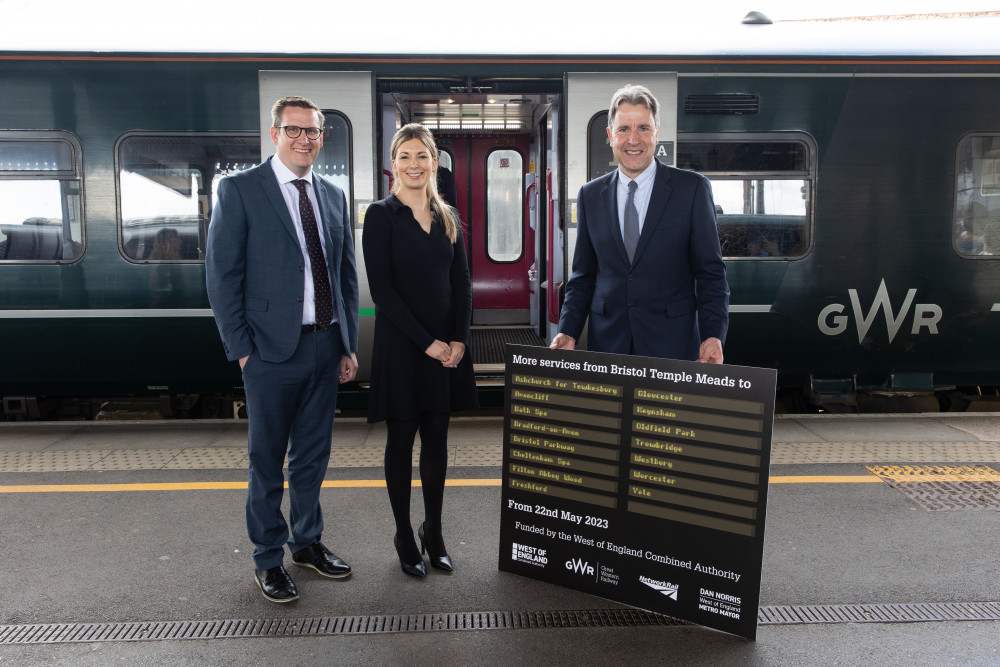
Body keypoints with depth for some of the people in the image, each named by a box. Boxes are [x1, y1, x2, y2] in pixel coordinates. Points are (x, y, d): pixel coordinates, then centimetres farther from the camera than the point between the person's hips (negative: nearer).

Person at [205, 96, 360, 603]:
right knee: (266, 461, 8)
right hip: (271, 350, -5)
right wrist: (242, 348, -10)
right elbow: (221, 275, -6)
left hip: (325, 347, 5)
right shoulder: (240, 190, -4)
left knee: (313, 456, 16)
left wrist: (349, 345, 10)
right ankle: (267, 558, 25)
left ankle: (307, 542, 34)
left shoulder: (333, 196, 12)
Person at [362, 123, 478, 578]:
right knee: (401, 439, 6)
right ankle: (404, 536, 21)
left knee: (437, 438, 11)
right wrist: (427, 342, -15)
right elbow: (382, 289, -12)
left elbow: (462, 282, 8)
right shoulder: (381, 215, -5)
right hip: (401, 346, -4)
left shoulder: (448, 218, 10)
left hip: (448, 346, 5)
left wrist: (459, 339, -5)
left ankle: (434, 531, 26)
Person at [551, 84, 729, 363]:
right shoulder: (590, 195, 8)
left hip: (672, 343, -2)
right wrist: (568, 331, -4)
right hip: (607, 344, 2)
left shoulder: (693, 188, 0)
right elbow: (583, 277, 10)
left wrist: (713, 336, -13)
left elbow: (710, 272, -1)